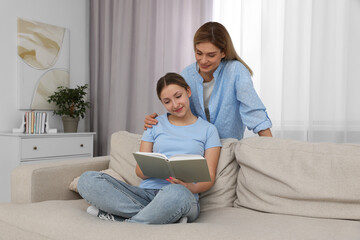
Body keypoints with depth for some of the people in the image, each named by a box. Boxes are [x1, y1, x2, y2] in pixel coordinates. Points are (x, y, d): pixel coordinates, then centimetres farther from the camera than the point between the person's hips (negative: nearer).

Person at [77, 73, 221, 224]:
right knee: (87, 180, -21)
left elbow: (209, 177, 7)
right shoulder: (155, 124, 18)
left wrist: (192, 188, -17)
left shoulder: (208, 129, 13)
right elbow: (140, 170, 13)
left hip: (185, 196, -3)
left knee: (177, 193, -43)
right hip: (146, 193, 4)